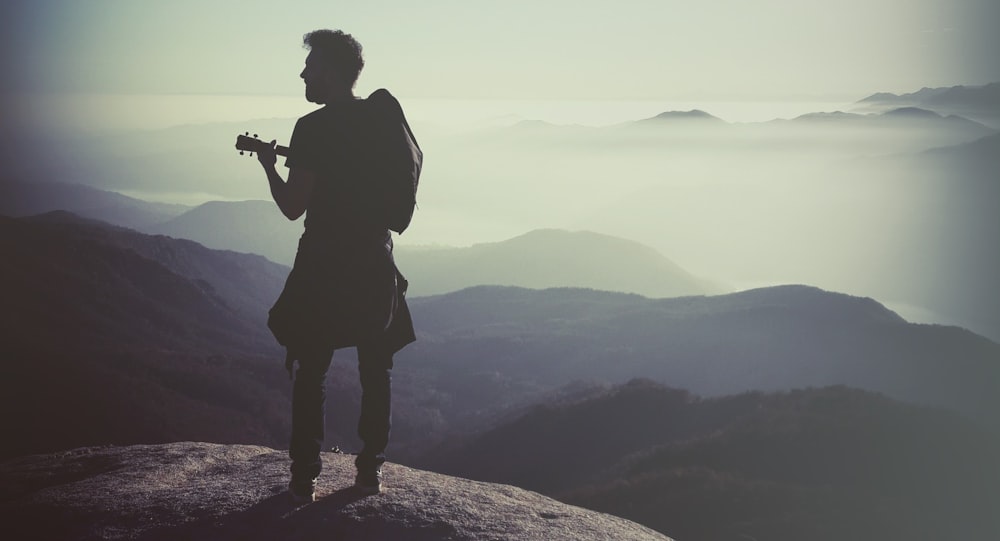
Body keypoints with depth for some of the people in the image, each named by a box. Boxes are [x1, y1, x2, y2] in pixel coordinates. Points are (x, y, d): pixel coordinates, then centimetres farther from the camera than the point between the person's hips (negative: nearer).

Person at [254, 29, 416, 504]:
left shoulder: (313, 129, -13)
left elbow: (293, 207, -12)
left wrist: (269, 166, 6)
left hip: (324, 264, -4)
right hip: (376, 261, 4)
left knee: (311, 372, 6)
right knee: (376, 369, 13)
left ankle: (304, 478, 8)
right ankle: (370, 469, 17)